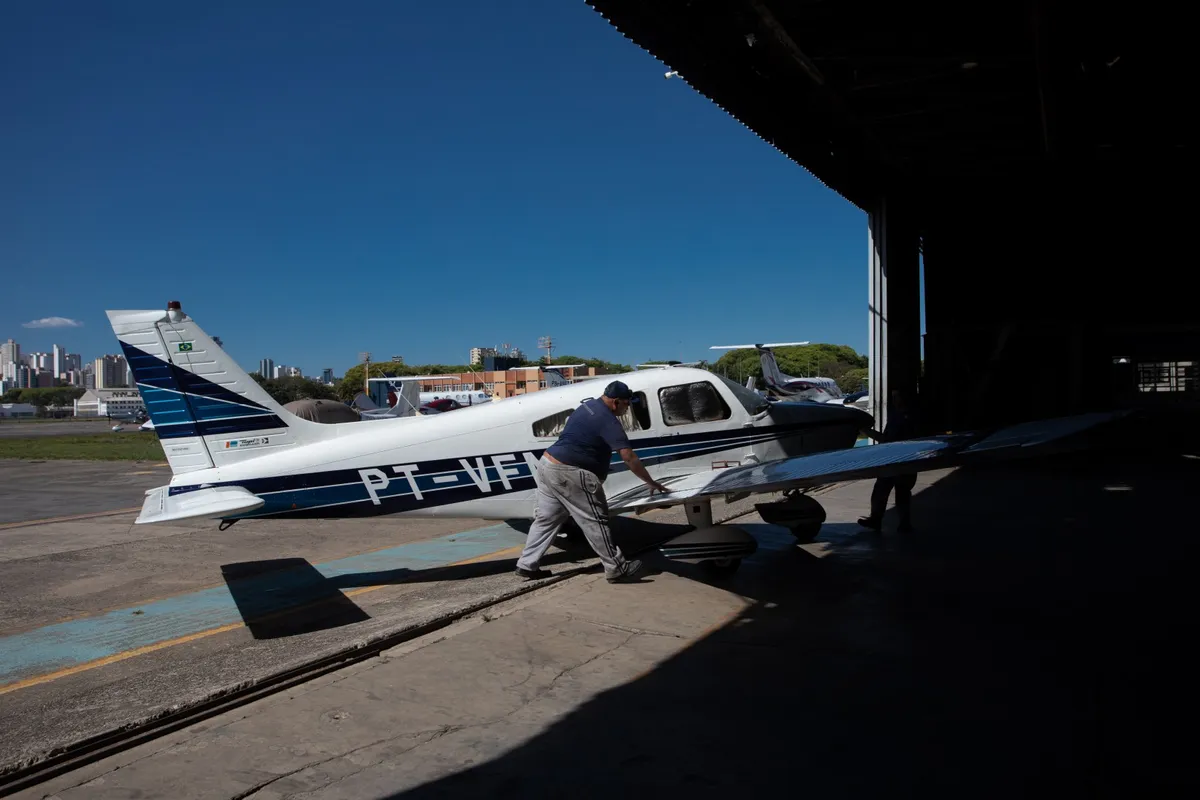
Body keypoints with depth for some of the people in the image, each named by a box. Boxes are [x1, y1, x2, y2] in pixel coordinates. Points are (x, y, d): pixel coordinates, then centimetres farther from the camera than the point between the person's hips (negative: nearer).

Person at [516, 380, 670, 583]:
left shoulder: (587, 406, 14)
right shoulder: (608, 421, -14)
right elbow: (628, 456, -20)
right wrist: (651, 482, -14)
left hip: (547, 464, 9)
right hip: (568, 474, -9)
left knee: (546, 519, 16)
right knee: (595, 522, -1)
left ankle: (526, 565, 20)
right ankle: (617, 569, 7)